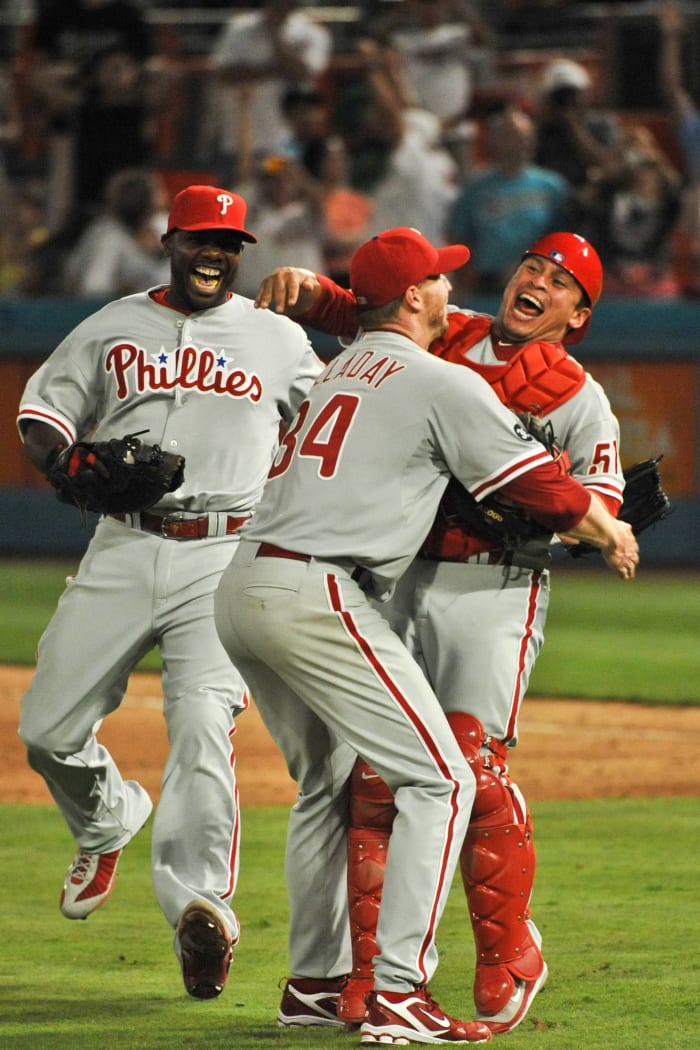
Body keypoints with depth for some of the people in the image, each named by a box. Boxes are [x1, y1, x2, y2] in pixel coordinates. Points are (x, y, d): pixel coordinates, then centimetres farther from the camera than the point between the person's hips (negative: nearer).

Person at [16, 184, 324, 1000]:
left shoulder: (278, 338, 10)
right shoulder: (112, 328, 11)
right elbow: (41, 416, 11)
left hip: (225, 559, -2)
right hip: (123, 550, 2)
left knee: (203, 725, -20)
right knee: (47, 729, 0)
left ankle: (197, 904, -25)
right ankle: (107, 827, 31)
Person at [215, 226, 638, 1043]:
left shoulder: (337, 372, 24)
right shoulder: (441, 384, -1)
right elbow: (541, 485, 0)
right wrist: (611, 532, 21)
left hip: (240, 588, 9)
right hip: (314, 593, -9)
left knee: (326, 779, 24)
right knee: (438, 781, -6)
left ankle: (314, 982, 25)